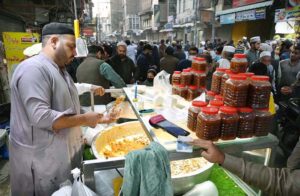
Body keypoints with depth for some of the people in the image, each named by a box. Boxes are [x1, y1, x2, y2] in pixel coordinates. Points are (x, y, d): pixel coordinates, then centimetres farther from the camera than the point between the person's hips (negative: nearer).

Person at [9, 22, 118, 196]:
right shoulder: (33, 69, -20)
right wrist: (84, 119, -22)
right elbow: (40, 117, -29)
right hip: (42, 158, -9)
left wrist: (95, 118, 6)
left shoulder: (60, 69, 11)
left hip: (65, 151, 9)